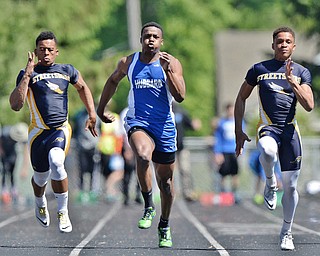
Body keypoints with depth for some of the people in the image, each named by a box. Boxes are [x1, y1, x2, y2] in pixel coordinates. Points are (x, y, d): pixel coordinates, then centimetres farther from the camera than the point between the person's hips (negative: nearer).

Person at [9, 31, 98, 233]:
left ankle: (63, 212, -15)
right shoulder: (27, 74, -3)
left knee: (56, 162, -29)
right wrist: (27, 76, -20)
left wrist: (92, 115, 22)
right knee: (40, 176, 13)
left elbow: (82, 87, 27)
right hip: (38, 131, 1)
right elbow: (16, 105, -16)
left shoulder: (67, 71, 6)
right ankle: (40, 205, 50)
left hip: (61, 129, 0)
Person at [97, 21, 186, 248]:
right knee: (143, 156, -35)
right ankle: (148, 206, -17)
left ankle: (164, 226, 30)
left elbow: (180, 97, -11)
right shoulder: (128, 63, 3)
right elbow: (113, 81, 23)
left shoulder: (171, 63, -2)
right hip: (138, 122, -1)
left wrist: (168, 70, -21)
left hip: (164, 126, 1)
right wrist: (101, 109, 27)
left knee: (166, 179, 10)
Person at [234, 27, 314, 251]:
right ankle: (270, 184, -8)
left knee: (290, 186, 3)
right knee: (268, 151, -39)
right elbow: (241, 99, 13)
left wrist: (292, 81, -15)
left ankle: (287, 232, 19)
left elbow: (309, 106, -3)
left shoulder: (302, 73, 8)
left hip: (290, 131, 2)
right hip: (268, 127, -2)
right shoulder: (259, 69, 6)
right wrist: (239, 131, 7)